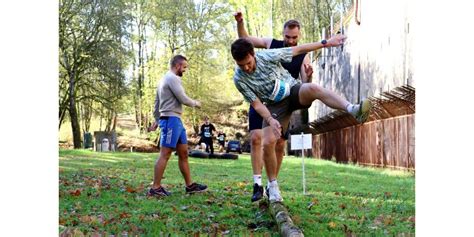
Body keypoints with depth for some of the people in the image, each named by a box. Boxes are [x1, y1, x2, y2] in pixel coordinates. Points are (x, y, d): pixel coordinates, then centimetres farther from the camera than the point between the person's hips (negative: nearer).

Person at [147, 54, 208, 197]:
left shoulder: (166, 78, 22)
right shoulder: (173, 78, -11)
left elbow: (157, 102, 24)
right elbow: (183, 99, -16)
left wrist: (157, 119, 28)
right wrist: (195, 103, 3)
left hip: (175, 120, 11)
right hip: (171, 119, -11)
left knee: (183, 153, 12)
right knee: (165, 154, -10)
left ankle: (189, 185, 16)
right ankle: (155, 188, -7)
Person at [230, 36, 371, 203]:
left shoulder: (267, 56, -15)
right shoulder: (239, 78, -13)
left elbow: (297, 50, -7)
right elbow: (256, 103, -12)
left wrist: (326, 43, -5)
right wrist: (270, 120, -28)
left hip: (293, 90, -1)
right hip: (275, 105, 1)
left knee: (313, 88, -35)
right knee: (268, 143, -17)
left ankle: (353, 110, -55)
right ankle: (273, 186, 4)